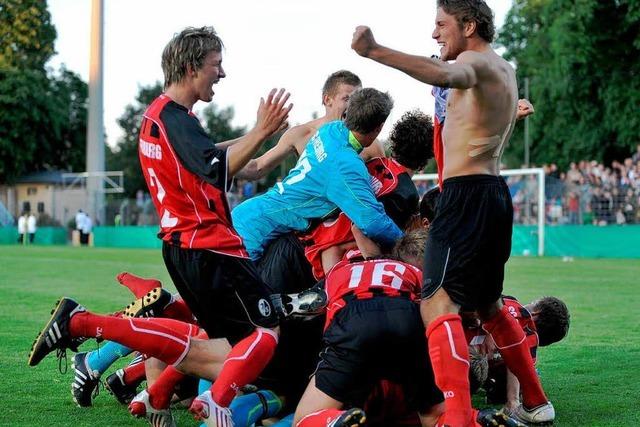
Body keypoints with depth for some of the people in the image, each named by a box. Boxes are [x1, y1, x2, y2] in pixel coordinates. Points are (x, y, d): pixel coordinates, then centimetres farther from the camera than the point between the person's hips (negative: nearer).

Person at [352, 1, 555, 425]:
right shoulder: (505, 69, 21)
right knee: (488, 304, 25)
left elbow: (444, 76, -35)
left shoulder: (476, 61, -9)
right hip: (494, 195, 10)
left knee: (438, 302, -19)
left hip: (467, 194, -10)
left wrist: (376, 52, -46)